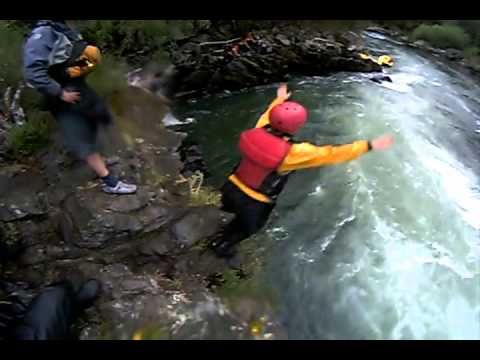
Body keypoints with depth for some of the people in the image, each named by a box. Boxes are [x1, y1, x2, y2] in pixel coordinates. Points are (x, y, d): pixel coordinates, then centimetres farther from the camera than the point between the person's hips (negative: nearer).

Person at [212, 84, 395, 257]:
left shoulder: (257, 132, -14)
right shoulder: (292, 152, -30)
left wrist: (279, 100, 32)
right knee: (247, 227, 28)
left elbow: (268, 115, 11)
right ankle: (222, 246, 51)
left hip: (232, 188, 4)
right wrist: (370, 145, -21)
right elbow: (331, 154, -27)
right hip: (253, 204, -4)